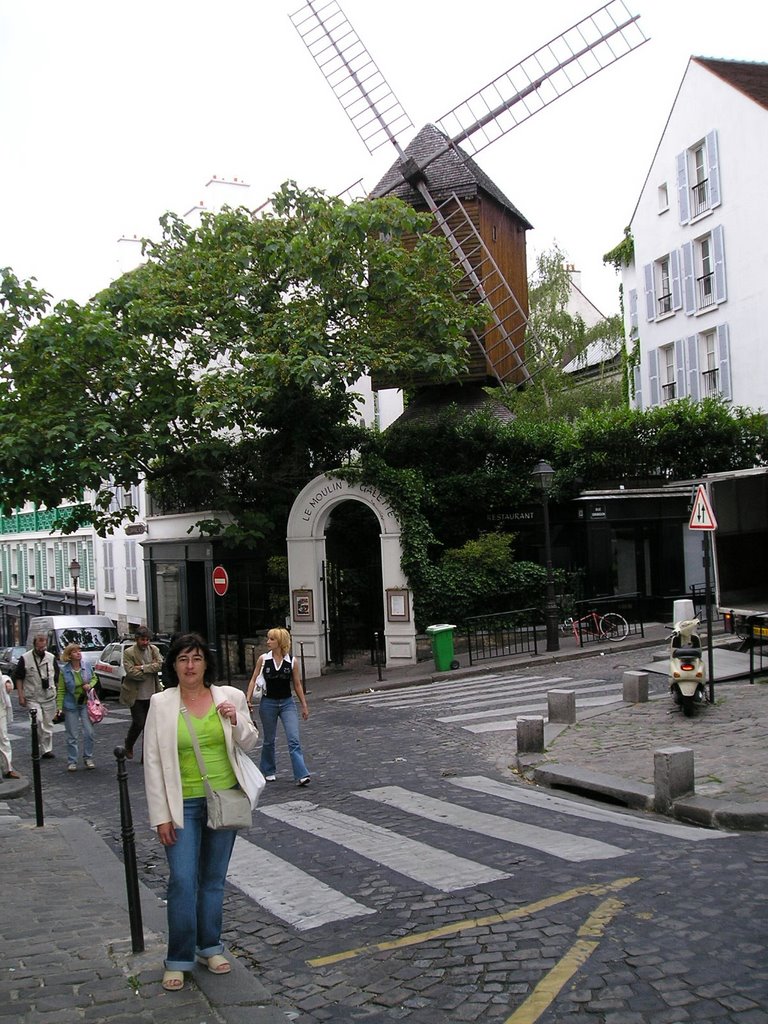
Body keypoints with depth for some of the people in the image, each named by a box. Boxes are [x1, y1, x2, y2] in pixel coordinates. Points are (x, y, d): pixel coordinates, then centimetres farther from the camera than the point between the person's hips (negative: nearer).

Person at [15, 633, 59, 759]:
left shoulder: (51, 658, 7)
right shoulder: (25, 659, -3)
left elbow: (57, 677, 15)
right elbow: (19, 678, 1)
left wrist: (58, 692, 9)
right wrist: (21, 695, -5)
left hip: (49, 697, 3)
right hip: (32, 698, -3)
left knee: (48, 724, 7)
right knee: (38, 721, -17)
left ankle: (47, 749, 16)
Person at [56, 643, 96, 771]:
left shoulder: (86, 667, -2)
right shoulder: (64, 671, -9)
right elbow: (60, 691, -5)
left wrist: (90, 685, -7)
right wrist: (59, 708, -10)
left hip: (85, 704, 2)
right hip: (71, 706, -2)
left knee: (89, 732, 0)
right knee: (72, 736, 4)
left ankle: (88, 758, 15)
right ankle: (72, 761, 14)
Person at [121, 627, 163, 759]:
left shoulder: (153, 649, 5)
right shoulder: (128, 653, -9)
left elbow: (159, 664, -8)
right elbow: (130, 672, -18)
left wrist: (142, 668, -18)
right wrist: (150, 670, -10)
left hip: (151, 694, 4)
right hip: (136, 695, -4)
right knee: (138, 723, -5)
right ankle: (128, 745, 24)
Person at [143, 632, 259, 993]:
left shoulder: (230, 697, -1)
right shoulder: (161, 703, -6)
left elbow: (249, 744, 10)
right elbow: (153, 762, -5)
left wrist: (237, 722, -12)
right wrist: (161, 816, -8)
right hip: (183, 804, -2)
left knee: (214, 879, 14)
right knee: (182, 881, -4)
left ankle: (210, 948, 28)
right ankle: (179, 959, 11)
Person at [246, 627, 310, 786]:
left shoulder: (292, 661, -3)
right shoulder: (263, 659, -4)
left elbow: (297, 685, 5)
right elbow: (254, 679, 1)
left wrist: (304, 706, 6)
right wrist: (248, 699, -9)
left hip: (287, 703, 0)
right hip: (268, 703, 0)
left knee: (294, 740, -11)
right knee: (269, 740, 13)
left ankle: (301, 775, -14)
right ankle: (268, 771, 32)